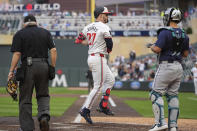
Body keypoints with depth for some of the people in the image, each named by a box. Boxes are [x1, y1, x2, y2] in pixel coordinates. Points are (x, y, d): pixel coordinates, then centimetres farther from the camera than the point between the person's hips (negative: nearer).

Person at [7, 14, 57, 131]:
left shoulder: (20, 34, 3)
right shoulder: (46, 32, 12)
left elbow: (17, 54, -6)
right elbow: (53, 50, 2)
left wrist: (11, 71, -3)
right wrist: (53, 68, 7)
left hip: (27, 66, -3)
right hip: (43, 66, 3)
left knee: (25, 98, 4)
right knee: (43, 95, 16)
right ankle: (44, 116, -10)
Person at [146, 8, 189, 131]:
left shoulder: (165, 32, -13)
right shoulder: (184, 35, 9)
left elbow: (157, 49, -20)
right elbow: (186, 54, 13)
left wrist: (151, 46, 1)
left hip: (166, 66, -7)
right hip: (179, 67, 7)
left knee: (156, 94, -2)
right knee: (173, 95, 11)